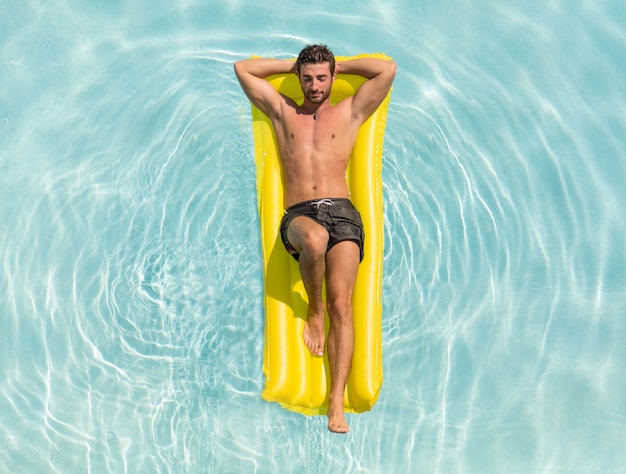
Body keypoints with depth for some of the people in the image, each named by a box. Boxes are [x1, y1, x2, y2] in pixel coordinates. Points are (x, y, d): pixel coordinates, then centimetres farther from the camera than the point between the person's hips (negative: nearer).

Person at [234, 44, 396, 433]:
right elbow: (243, 69, 26)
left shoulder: (350, 112, 22)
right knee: (315, 237, -39)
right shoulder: (283, 112, 25)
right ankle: (314, 311, -11)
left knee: (342, 302, -19)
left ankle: (337, 399, -20)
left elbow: (388, 69, 16)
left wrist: (341, 66, 25)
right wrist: (292, 64, 29)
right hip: (298, 215, 0)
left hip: (342, 212, 0)